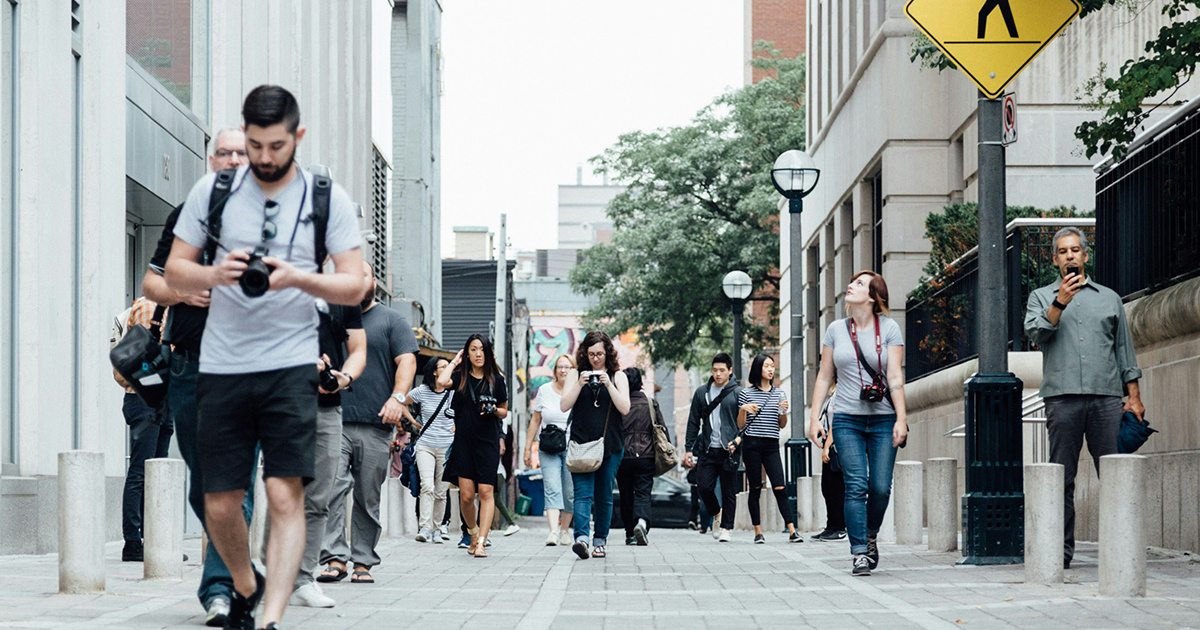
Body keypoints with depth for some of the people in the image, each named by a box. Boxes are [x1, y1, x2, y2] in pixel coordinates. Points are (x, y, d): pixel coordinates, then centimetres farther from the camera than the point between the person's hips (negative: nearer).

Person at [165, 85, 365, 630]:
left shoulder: (328, 199, 3)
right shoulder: (212, 191, 6)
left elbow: (354, 287, 1)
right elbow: (174, 271, 9)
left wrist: (298, 278, -17)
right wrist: (215, 274, -12)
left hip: (291, 365, -2)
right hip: (222, 366, 2)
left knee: (285, 494, -15)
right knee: (219, 504, 4)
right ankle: (245, 586, 33)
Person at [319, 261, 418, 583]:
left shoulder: (392, 321, 10)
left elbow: (406, 361, 0)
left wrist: (398, 397, -16)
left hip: (375, 426, -1)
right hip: (333, 421, 1)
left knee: (368, 497, 2)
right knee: (332, 488, -14)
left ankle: (363, 562, 8)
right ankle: (335, 558, -16)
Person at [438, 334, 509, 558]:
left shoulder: (497, 380, 6)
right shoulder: (460, 377, 5)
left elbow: (504, 413, 14)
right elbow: (442, 381, -18)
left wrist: (494, 409, -8)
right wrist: (454, 362, -2)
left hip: (488, 441, 0)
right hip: (464, 440, 0)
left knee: (486, 492, -11)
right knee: (466, 495, -2)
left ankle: (481, 542, -13)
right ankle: (473, 533, 23)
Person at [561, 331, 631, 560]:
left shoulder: (618, 376, 7)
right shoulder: (575, 375, 8)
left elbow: (625, 408, -3)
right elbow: (564, 406, 0)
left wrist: (608, 384, -14)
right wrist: (579, 384, -13)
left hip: (610, 445, 1)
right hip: (581, 444, -1)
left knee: (604, 496, 6)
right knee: (582, 493, -14)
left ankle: (600, 540, 15)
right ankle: (581, 538, -27)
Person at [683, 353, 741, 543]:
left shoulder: (738, 393, 3)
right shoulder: (701, 392, 11)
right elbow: (693, 422, 14)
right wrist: (689, 449, 8)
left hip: (729, 450, -2)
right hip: (708, 449, 3)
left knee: (729, 491, 2)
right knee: (704, 486, -5)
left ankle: (727, 528, 12)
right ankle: (716, 514, 21)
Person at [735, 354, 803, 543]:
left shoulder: (779, 393, 13)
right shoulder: (746, 393, 4)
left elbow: (782, 425, 16)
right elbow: (740, 425, 7)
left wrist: (784, 411, -3)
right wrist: (743, 409, -11)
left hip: (772, 445, 2)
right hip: (752, 444, -2)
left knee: (779, 488, -6)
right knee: (755, 489, 1)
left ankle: (792, 531, -11)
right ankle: (758, 532, 6)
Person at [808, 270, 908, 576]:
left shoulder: (889, 328, 2)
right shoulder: (836, 330, 8)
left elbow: (895, 377, -3)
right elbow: (824, 377, 11)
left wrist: (901, 418, -10)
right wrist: (814, 418, 4)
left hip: (883, 419, -1)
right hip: (847, 419, 1)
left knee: (881, 487, -3)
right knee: (856, 487, -8)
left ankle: (871, 535, 24)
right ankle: (860, 554, -7)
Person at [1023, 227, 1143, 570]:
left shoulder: (1109, 298, 19)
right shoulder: (1041, 297, 16)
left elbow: (1124, 349, 17)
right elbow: (1035, 333, -3)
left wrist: (1134, 396, 9)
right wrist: (1059, 303, -15)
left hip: (1107, 398, 1)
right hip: (1062, 397, -1)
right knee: (1062, 479, -1)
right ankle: (1061, 550, 2)